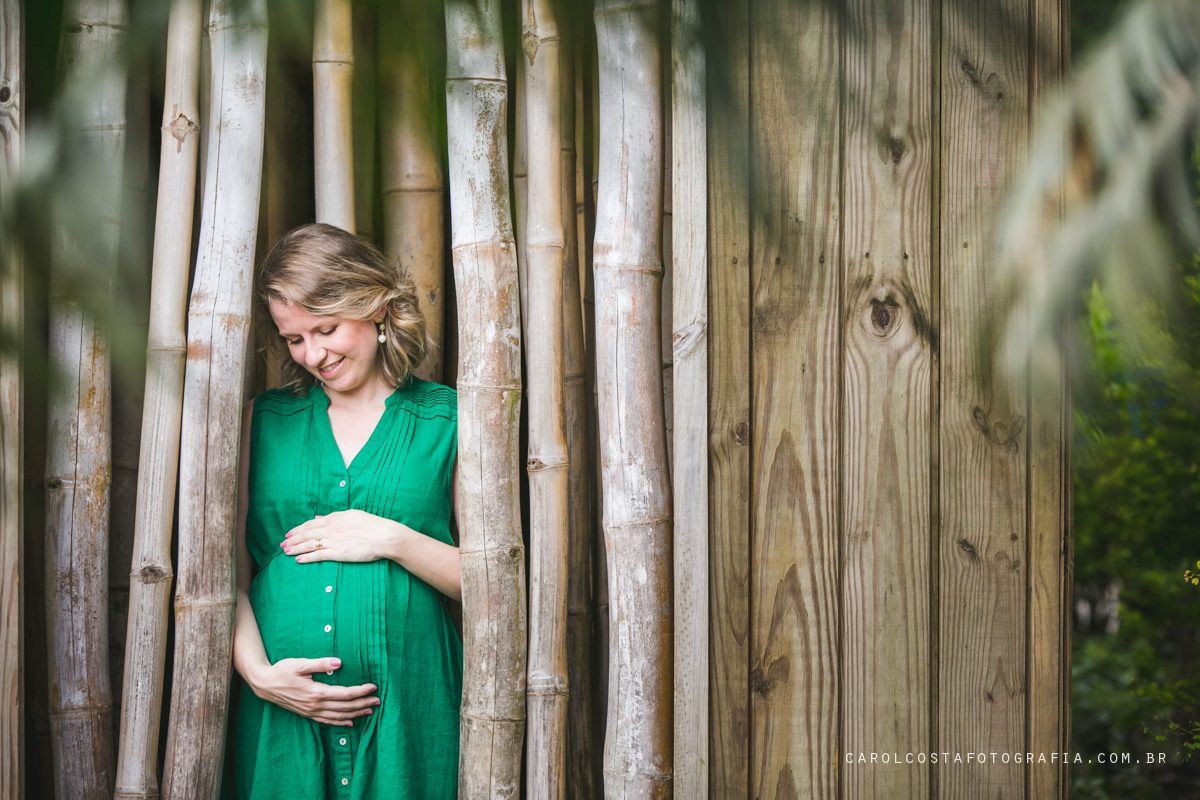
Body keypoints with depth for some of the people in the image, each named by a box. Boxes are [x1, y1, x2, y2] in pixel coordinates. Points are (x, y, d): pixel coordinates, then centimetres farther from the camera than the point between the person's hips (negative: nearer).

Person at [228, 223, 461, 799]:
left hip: (406, 716, -1)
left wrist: (395, 541, -10)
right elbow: (230, 572, 6)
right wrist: (258, 673, -9)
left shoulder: (447, 421, 4)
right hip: (280, 714, 1)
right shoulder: (264, 421, 9)